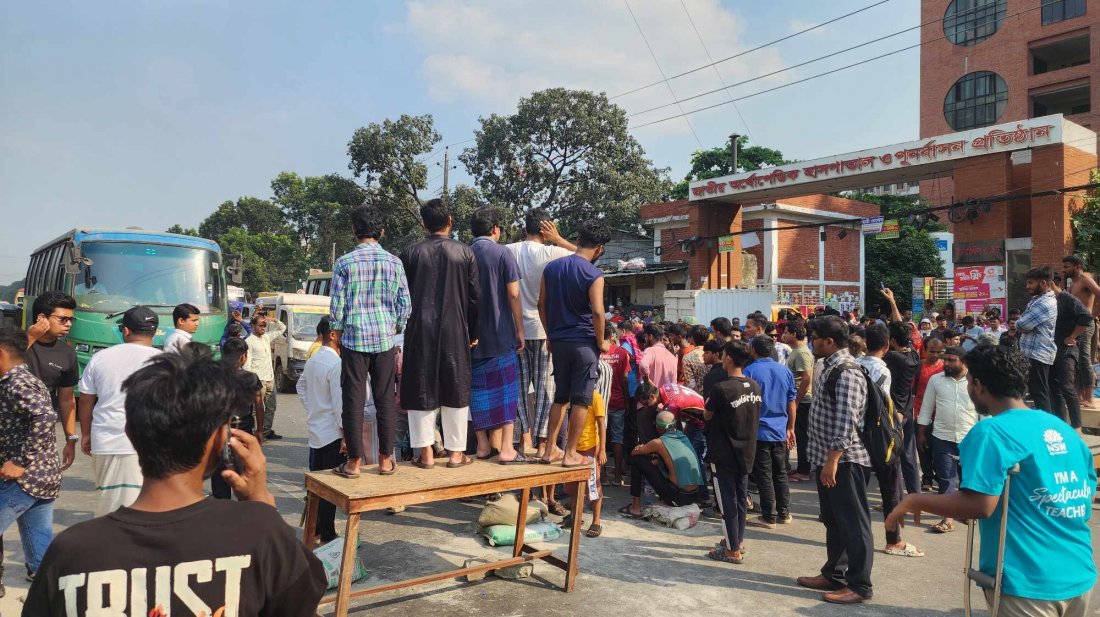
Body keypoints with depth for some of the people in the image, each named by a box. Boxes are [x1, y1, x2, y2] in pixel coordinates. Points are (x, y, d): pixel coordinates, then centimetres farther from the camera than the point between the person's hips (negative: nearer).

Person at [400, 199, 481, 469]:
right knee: (455, 389, 9)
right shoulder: (465, 253, -1)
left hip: (420, 332, 0)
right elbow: (475, 296, 0)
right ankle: (456, 452, 12)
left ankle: (426, 452, 8)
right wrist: (473, 332, 10)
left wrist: (403, 328, 14)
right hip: (455, 333, 0)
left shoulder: (410, 253, -1)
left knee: (421, 389, 8)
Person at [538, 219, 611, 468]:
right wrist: (601, 342, -4)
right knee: (581, 400, 3)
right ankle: (570, 454, 6)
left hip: (558, 342, 6)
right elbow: (597, 312, -18)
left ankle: (550, 449, 19)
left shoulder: (552, 267, 5)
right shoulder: (594, 275, -12)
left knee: (560, 396, 16)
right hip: (584, 343, -6)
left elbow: (542, 304, 8)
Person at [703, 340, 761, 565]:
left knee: (727, 500, 2)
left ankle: (733, 550, 9)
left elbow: (707, 416, -6)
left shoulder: (722, 389, -21)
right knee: (740, 497, 18)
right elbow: (753, 415, 11)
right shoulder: (754, 386, 0)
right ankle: (738, 540, 30)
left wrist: (708, 404, 14)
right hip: (746, 451, 7)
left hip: (724, 454, -7)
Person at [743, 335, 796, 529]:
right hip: (780, 431, 5)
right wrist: (790, 428, 17)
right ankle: (784, 513, 21)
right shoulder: (785, 371, 5)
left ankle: (769, 517, 5)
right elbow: (792, 402, 9)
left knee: (764, 476, 1)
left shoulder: (750, 371, -10)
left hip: (759, 431, -5)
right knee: (780, 473, 14)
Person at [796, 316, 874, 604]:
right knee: (833, 521, 18)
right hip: (827, 458, 10)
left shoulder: (846, 372, -19)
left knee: (853, 523, 1)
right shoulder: (830, 367, 13)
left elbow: (846, 421, -25)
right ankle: (834, 574, 30)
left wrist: (833, 459, -25)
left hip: (844, 460, -10)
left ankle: (859, 585, 10)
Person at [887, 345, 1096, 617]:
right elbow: (1086, 501, 16)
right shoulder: (1066, 430, 7)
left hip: (1029, 582, -8)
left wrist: (915, 501, -12)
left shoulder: (991, 432, -16)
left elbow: (979, 505, -25)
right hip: (1080, 577, 8)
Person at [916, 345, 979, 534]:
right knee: (946, 478, 0)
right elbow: (926, 406, 6)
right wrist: (922, 432, 5)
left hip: (970, 438, 0)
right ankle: (948, 518, 4)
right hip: (942, 438, 0)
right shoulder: (935, 380, 0)